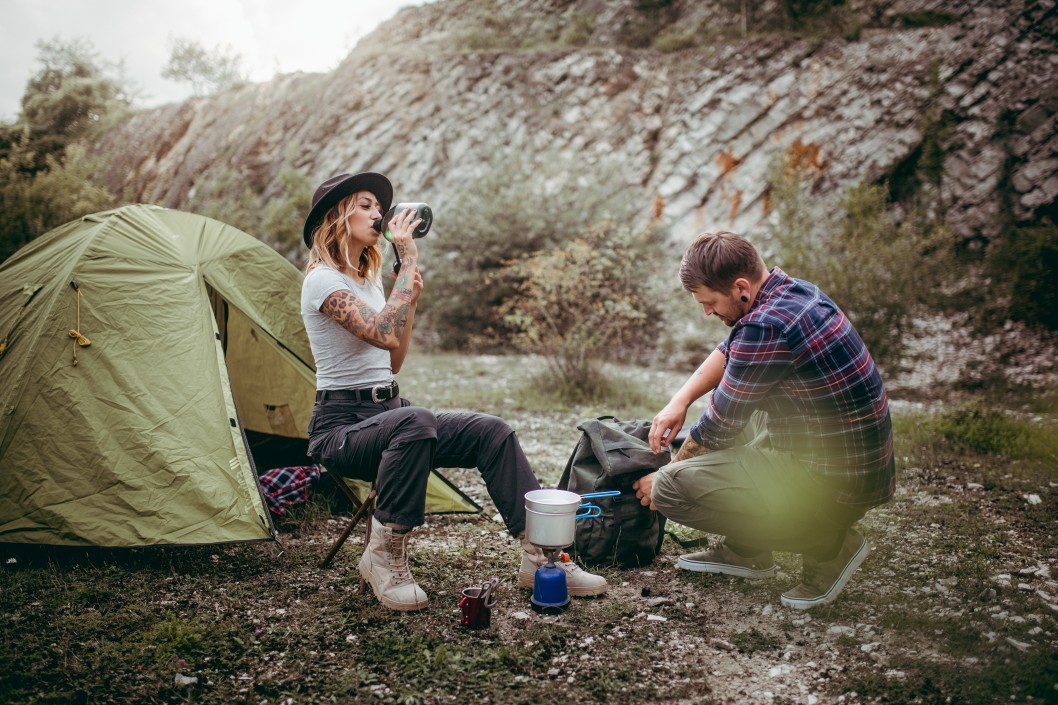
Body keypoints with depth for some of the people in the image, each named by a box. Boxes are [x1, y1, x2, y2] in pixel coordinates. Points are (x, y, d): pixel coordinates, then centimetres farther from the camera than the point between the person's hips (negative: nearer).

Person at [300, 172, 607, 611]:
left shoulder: (369, 277, 15)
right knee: (414, 422, -40)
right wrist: (408, 257, -20)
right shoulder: (323, 280, -12)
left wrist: (411, 300, 4)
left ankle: (539, 557, -7)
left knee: (491, 431, -10)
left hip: (387, 411, 8)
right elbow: (385, 333, -28)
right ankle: (383, 556, -21)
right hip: (340, 427, -8)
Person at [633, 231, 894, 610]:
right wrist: (680, 401, 3)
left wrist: (663, 477, 1)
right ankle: (745, 550, 23)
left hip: (835, 481, -10)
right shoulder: (791, 288, 4)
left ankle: (825, 545, -3)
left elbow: (720, 426, -15)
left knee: (670, 487, -17)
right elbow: (728, 351, 18)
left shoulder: (767, 328, -25)